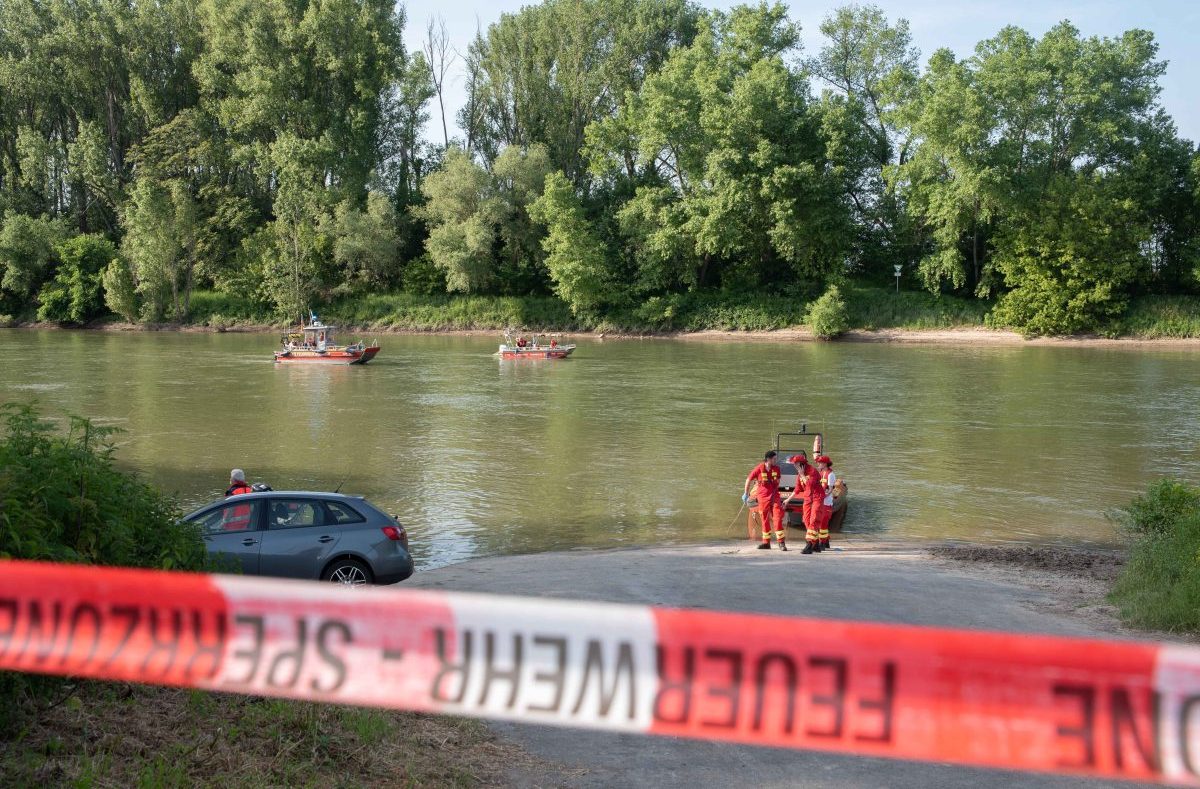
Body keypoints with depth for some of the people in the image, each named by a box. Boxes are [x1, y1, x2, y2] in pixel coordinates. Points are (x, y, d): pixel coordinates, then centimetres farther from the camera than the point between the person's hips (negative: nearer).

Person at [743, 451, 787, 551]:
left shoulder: (776, 468, 1)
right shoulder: (759, 468, -8)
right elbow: (749, 480, 2)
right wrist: (746, 494, 8)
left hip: (775, 497, 1)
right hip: (763, 497, -1)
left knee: (777, 518, -9)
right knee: (765, 520, 7)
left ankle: (781, 542, -7)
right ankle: (766, 542, 17)